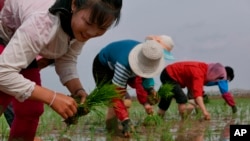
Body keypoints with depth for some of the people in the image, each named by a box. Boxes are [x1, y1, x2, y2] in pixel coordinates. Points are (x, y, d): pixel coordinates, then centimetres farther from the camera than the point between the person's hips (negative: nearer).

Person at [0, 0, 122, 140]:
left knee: (31, 110, 1)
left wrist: (78, 90, -28)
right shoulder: (43, 22, -42)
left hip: (23, 44, 7)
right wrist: (52, 97, -46)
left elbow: (67, 60, -9)